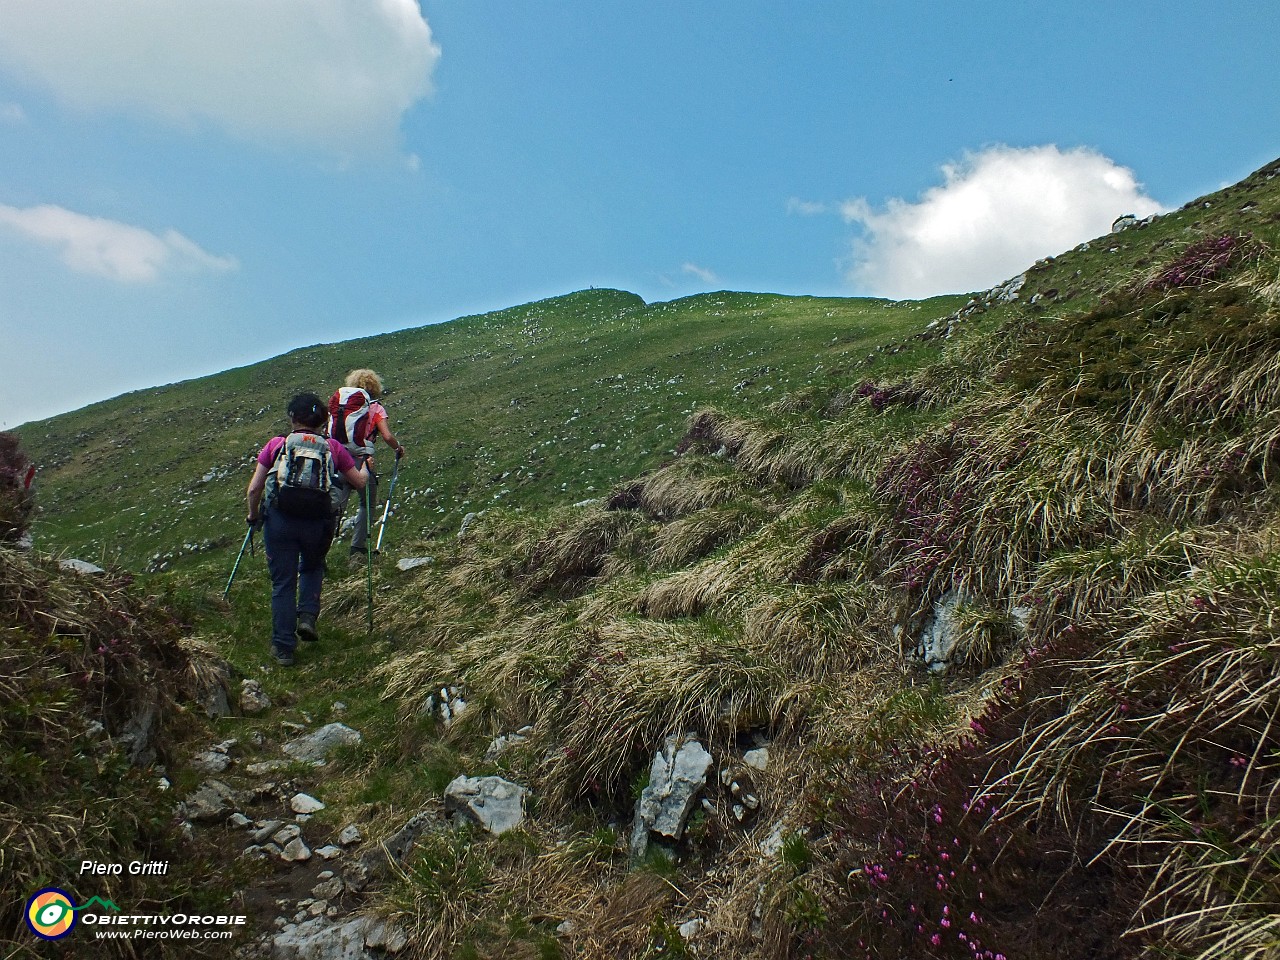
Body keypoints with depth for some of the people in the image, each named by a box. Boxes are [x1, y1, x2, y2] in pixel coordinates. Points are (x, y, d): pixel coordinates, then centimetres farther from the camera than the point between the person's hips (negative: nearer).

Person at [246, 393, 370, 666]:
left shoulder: (276, 445, 6)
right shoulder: (333, 448, 8)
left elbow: (254, 490, 3)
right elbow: (360, 482, 15)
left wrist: (254, 516, 20)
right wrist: (365, 469, 37)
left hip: (279, 518, -1)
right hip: (318, 521, 1)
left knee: (283, 582, 10)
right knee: (312, 567, 30)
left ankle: (283, 648, 14)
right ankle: (307, 616, 11)